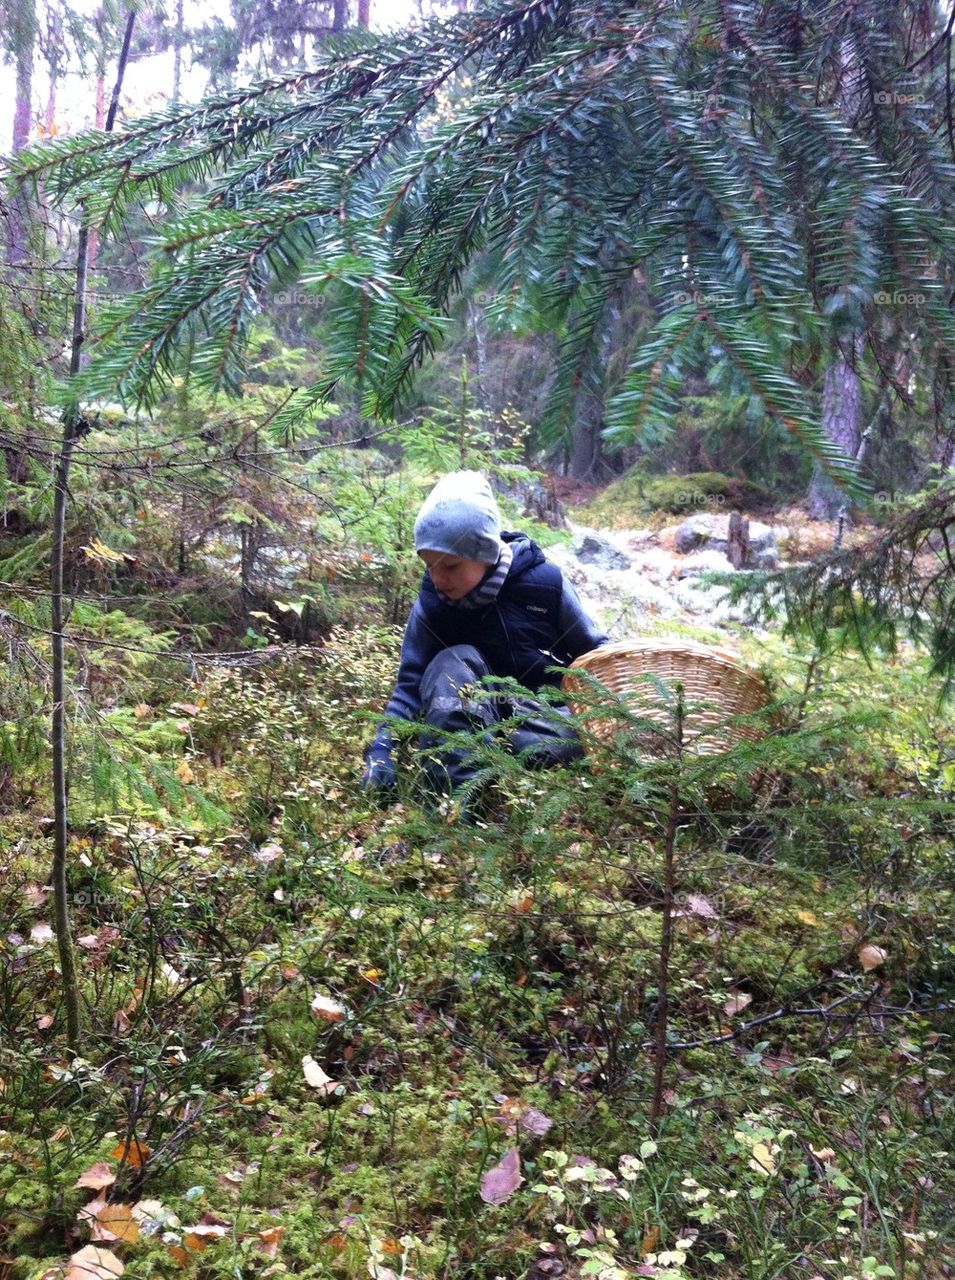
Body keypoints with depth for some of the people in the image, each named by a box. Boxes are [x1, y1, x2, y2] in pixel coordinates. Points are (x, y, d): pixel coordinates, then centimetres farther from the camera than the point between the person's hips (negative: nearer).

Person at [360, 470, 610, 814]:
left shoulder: (544, 581, -10)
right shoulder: (432, 603, -7)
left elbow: (596, 655, -1)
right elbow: (411, 686, -7)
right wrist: (380, 751, -21)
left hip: (546, 716, -1)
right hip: (471, 721, 2)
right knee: (454, 662, -31)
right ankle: (461, 801, -47)